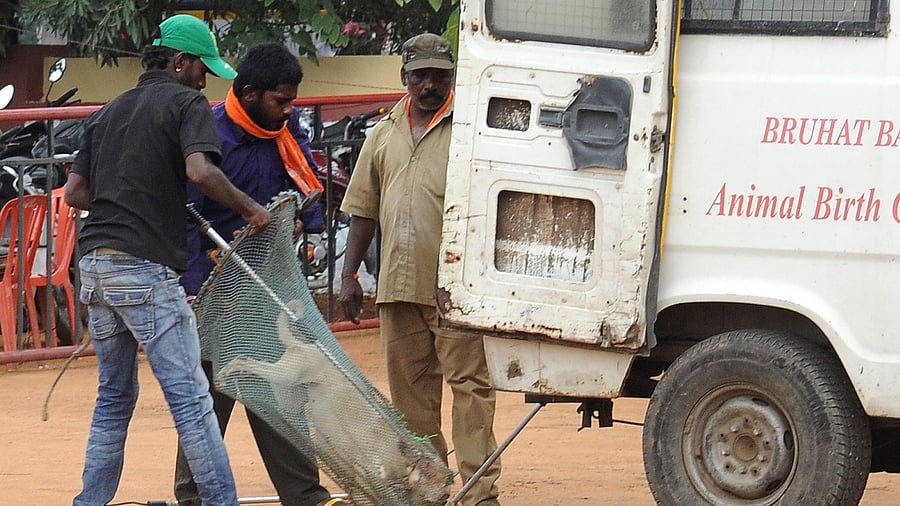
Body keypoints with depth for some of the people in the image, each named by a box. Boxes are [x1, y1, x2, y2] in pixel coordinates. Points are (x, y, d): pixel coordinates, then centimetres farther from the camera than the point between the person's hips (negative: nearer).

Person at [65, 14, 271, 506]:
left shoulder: (109, 111, 20)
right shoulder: (185, 102, -2)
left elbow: (74, 192, 18)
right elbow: (200, 170, -20)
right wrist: (251, 210, -9)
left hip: (96, 264, 8)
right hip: (145, 266, -8)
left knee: (114, 395, 16)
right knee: (189, 396, -7)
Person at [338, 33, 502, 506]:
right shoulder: (383, 134, 16)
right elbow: (363, 210, 19)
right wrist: (349, 275, 13)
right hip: (397, 284, 5)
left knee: (468, 382, -8)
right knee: (411, 391, 10)